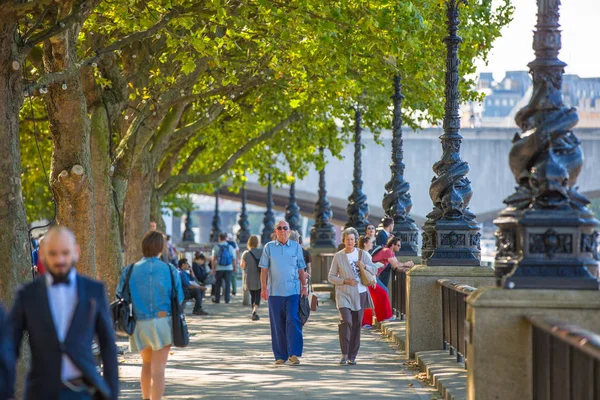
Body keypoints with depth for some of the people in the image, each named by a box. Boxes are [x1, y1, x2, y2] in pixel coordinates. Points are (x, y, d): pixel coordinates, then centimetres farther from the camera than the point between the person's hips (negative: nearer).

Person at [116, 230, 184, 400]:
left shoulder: (130, 270, -1)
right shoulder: (170, 271, -4)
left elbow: (120, 297, -1)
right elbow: (179, 299, -2)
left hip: (139, 324, 3)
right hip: (162, 322, -3)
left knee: (147, 363, 26)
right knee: (158, 370, -3)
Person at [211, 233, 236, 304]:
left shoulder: (216, 247, -3)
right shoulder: (230, 247, 1)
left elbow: (213, 259, -7)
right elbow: (234, 259, 1)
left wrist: (213, 268, -6)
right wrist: (234, 268, 10)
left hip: (219, 268, 0)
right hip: (228, 268, 0)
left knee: (218, 284, 10)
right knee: (227, 283, 5)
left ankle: (217, 299, 14)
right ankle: (227, 299, 3)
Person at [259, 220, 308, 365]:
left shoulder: (296, 247, 8)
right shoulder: (269, 247, 6)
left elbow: (301, 269, 13)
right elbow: (264, 269, 5)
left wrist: (304, 286, 7)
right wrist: (263, 288, -3)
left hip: (293, 291, 0)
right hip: (274, 292, 0)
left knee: (293, 321, -12)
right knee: (277, 325, 3)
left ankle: (294, 353, -10)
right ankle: (280, 355, 10)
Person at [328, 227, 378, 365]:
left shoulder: (362, 254, 7)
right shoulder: (338, 256, 3)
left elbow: (375, 270, 9)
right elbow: (331, 277, 4)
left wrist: (364, 266, -11)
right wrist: (345, 281, -12)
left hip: (359, 294, 2)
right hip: (343, 294, -2)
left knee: (356, 324, 3)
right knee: (346, 321, -20)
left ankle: (352, 356, 12)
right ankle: (344, 354, -13)